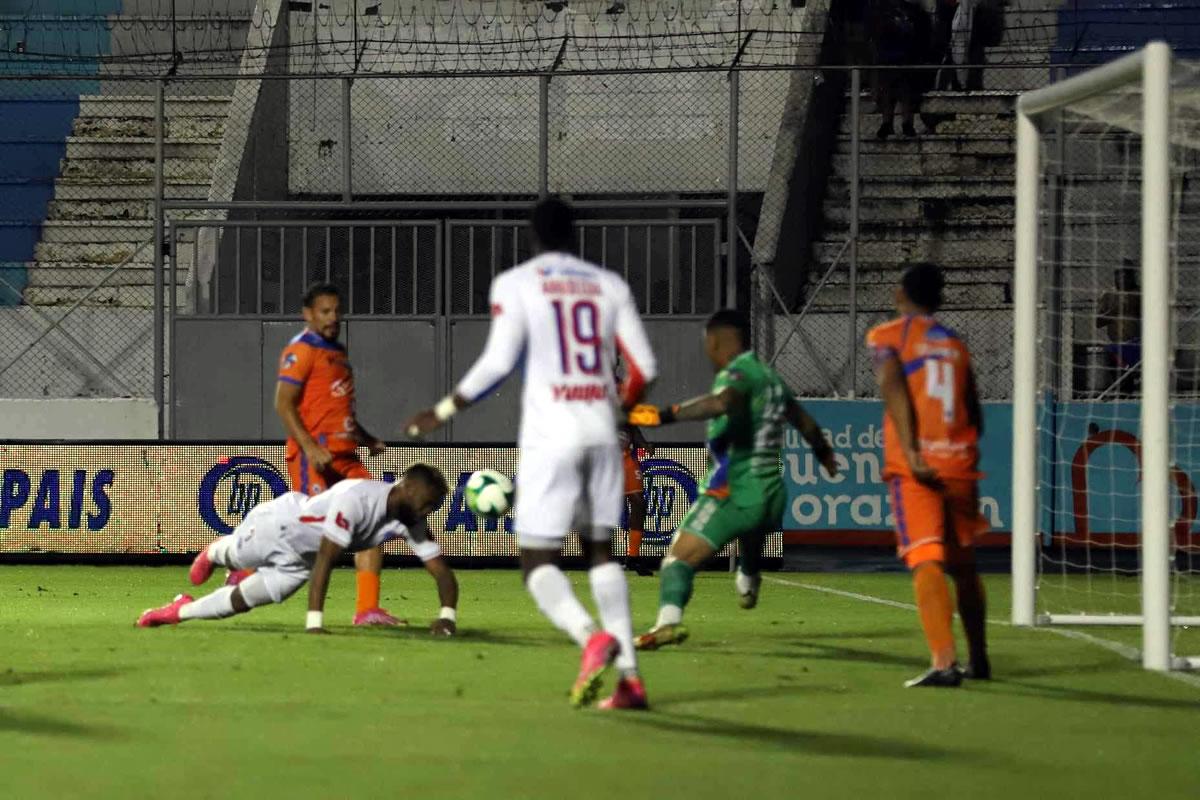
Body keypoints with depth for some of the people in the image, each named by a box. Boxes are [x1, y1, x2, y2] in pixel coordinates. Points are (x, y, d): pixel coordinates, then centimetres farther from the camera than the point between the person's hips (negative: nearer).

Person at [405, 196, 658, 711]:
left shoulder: (516, 284, 0)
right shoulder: (609, 285, 12)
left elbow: (498, 362, -10)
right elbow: (643, 368, 8)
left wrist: (443, 412, -1)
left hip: (550, 436, -4)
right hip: (601, 433, 4)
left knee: (538, 561, 1)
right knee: (600, 551, 15)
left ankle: (592, 637, -28)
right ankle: (629, 675, 4)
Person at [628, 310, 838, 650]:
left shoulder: (735, 375, -10)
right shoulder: (770, 377, 16)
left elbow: (721, 402, -36)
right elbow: (805, 422, 33)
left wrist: (666, 414, -42)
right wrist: (825, 454, 53)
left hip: (732, 493, -8)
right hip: (772, 497, 8)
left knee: (679, 559, -17)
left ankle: (669, 618, -41)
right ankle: (748, 583, 65)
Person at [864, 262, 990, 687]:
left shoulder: (886, 336, 3)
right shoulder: (956, 345, 17)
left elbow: (894, 390, -13)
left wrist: (912, 454, -21)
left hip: (915, 465, -5)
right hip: (959, 463, 5)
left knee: (926, 562, -13)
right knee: (963, 565, 19)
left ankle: (944, 661, -28)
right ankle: (978, 660, 28)